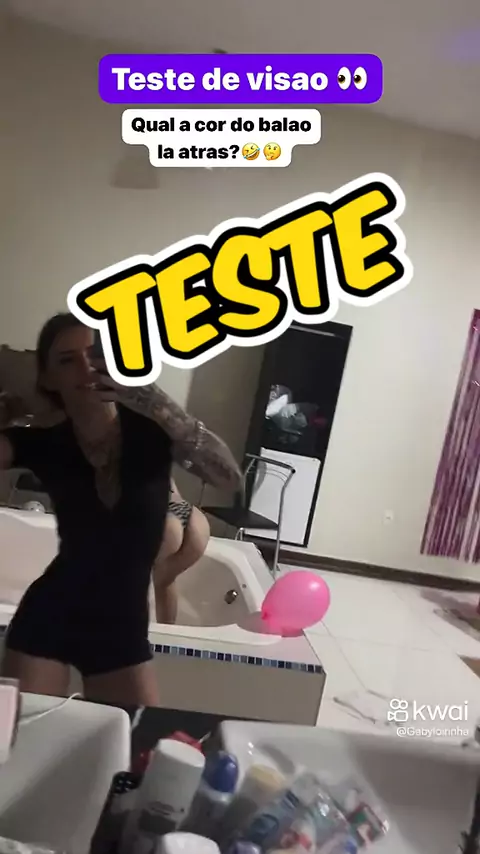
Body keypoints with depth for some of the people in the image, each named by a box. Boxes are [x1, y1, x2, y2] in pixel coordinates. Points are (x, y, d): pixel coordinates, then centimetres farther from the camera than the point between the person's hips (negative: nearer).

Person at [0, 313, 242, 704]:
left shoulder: (150, 430, -13)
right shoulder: (43, 443, -9)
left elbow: (230, 477, -28)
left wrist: (157, 402, -37)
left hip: (124, 629, 0)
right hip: (48, 621, 0)